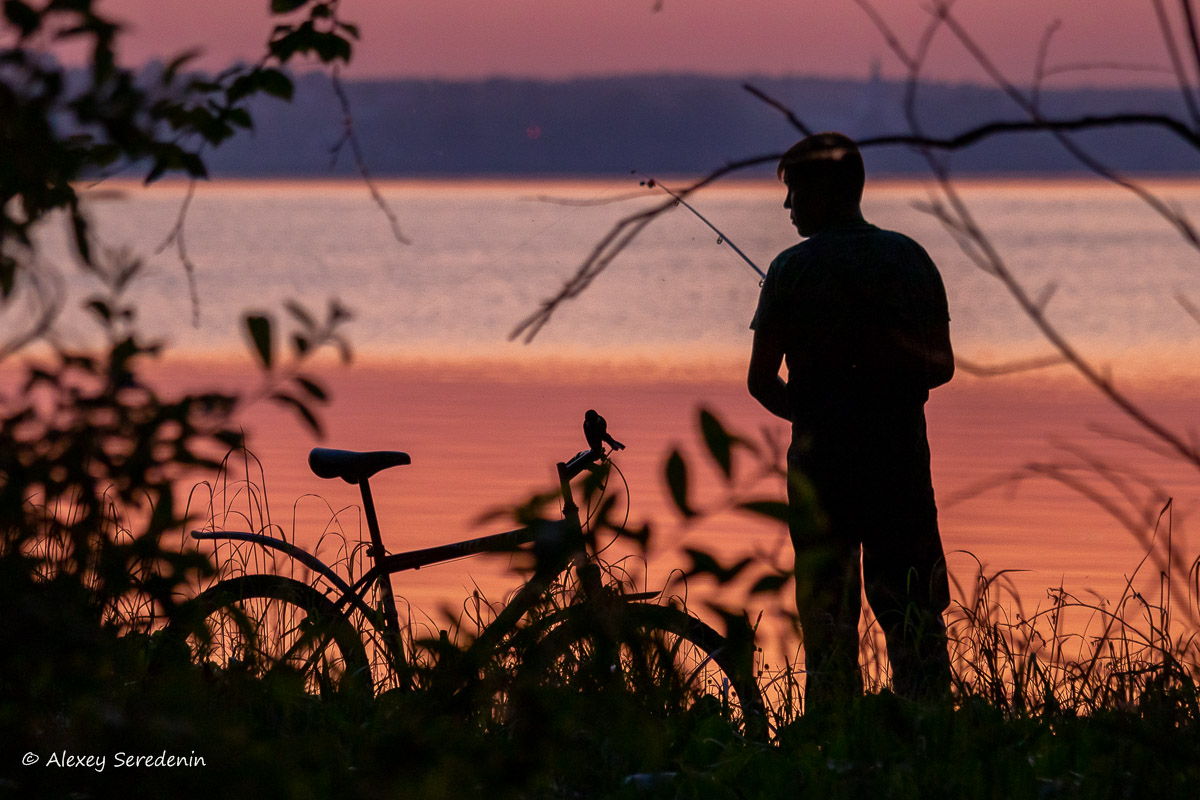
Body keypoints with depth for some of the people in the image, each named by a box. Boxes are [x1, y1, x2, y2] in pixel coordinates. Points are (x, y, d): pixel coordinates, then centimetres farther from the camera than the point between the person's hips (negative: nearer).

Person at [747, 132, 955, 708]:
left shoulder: (794, 270, -6)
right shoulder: (911, 259, 5)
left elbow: (761, 380, -5)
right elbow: (942, 368, 9)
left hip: (822, 458, -3)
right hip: (903, 455, 3)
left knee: (828, 617, 3)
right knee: (914, 614, 7)